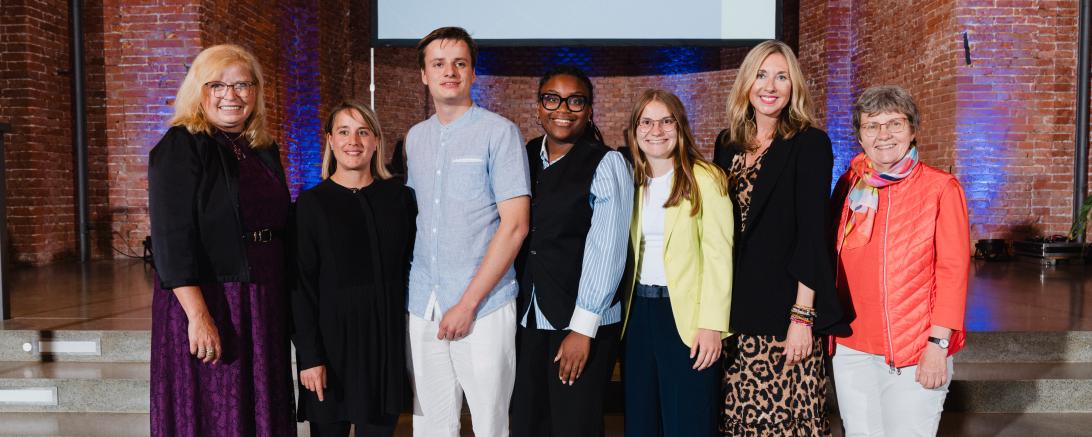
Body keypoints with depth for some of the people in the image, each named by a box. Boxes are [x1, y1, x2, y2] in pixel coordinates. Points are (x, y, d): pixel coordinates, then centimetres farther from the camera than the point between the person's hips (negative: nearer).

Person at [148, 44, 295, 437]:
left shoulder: (264, 150, 12)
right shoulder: (180, 147, -9)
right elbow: (171, 238, -17)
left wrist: (280, 300, 13)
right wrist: (198, 315, -23)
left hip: (265, 305, 7)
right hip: (207, 304, -6)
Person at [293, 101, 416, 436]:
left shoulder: (398, 197, 5)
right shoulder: (312, 203, -2)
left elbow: (410, 267, 8)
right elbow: (302, 287, -5)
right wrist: (309, 356, -10)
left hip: (387, 337, 2)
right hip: (332, 337, -2)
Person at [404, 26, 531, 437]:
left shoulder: (499, 132, -6)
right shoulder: (415, 137, 11)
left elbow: (514, 225, -11)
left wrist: (468, 302, -13)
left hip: (483, 305, -5)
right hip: (422, 306, 5)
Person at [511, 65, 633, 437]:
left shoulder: (607, 164, -7)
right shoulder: (525, 157, 8)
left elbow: (605, 251, -13)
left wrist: (583, 328, -15)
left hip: (582, 324, -4)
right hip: (526, 318, 4)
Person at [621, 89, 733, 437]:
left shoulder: (705, 179, -6)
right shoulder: (633, 181, 11)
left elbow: (718, 254, -11)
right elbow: (629, 253, 13)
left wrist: (712, 324, -17)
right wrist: (623, 308, 3)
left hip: (686, 314, -5)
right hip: (639, 312, 5)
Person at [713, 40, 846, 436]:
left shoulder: (810, 143, -5)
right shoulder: (729, 143, 10)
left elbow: (813, 232, -11)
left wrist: (802, 316, -16)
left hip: (784, 307, -4)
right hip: (734, 308, 5)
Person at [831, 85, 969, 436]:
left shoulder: (941, 188, -4)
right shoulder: (849, 186, 6)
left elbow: (953, 270, -7)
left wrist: (938, 344, -13)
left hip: (917, 354, -3)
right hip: (851, 349, 3)